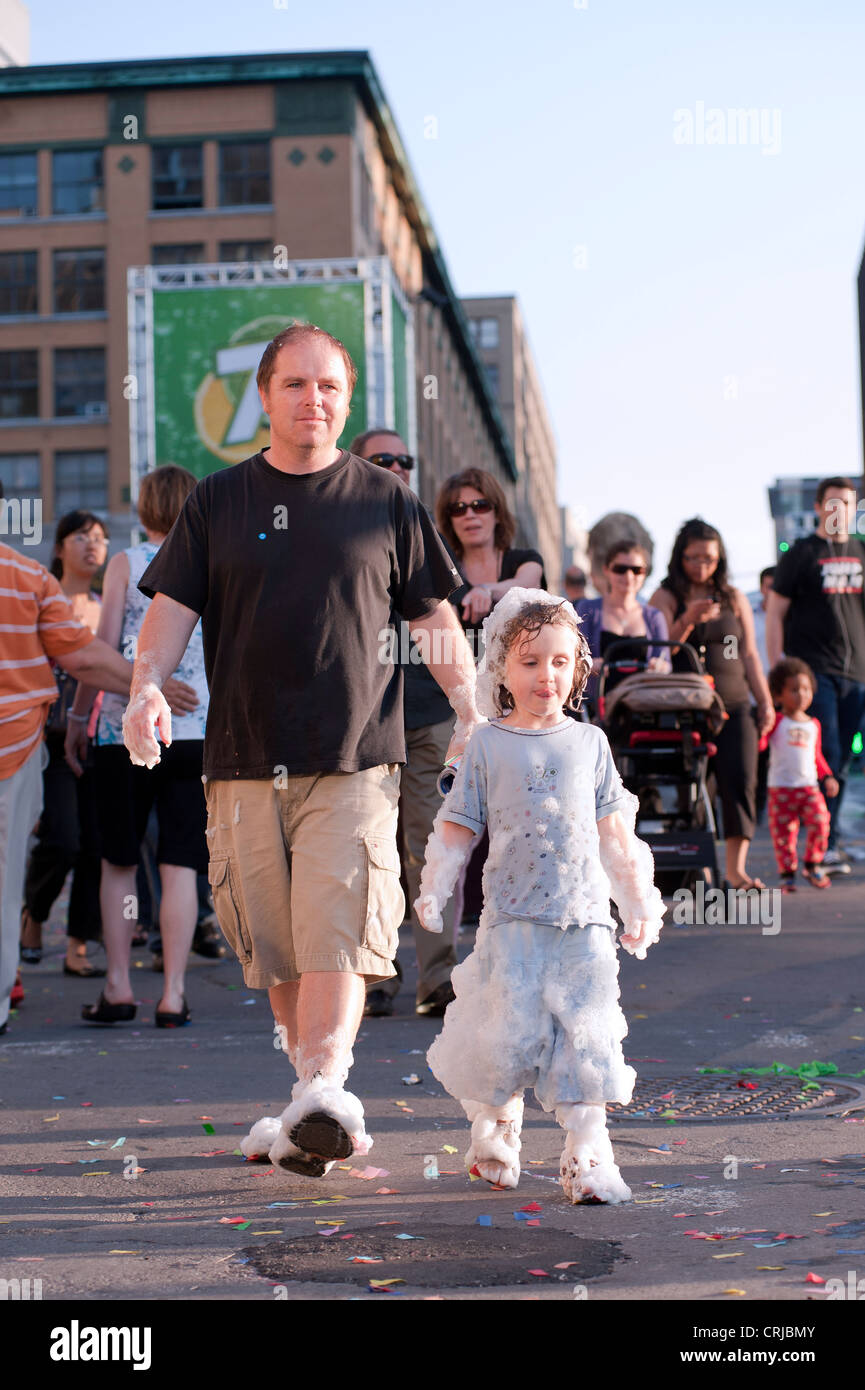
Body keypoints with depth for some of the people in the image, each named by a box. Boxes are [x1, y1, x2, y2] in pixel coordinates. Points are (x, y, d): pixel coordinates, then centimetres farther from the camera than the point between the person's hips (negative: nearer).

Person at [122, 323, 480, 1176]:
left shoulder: (385, 500, 9)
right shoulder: (217, 502, 12)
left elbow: (434, 617, 12)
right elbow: (172, 606, 7)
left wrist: (470, 713, 1)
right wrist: (146, 685, -11)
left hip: (354, 762, -2)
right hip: (244, 764, 2)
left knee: (337, 936, -16)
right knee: (275, 953, 5)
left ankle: (321, 1094, -24)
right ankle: (313, 1117, 16)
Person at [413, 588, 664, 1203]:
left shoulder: (589, 742, 11)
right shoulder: (488, 744, 5)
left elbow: (614, 831, 15)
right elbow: (457, 826, 7)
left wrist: (639, 901, 15)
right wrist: (433, 892, 0)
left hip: (584, 915, 2)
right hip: (513, 916, -1)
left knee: (587, 1033, -4)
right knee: (510, 1033, -3)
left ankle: (588, 1158, 1)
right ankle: (495, 1135, 21)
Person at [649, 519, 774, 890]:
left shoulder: (734, 598, 16)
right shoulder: (665, 598, 5)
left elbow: (749, 655, 18)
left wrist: (765, 702, 12)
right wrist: (689, 619, -23)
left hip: (734, 706, 3)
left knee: (740, 778, -11)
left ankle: (736, 868, -13)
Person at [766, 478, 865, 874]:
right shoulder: (802, 553, 0)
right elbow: (775, 613, -1)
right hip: (813, 672, -5)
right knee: (826, 758, -11)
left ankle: (826, 842, 13)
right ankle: (825, 846, -9)